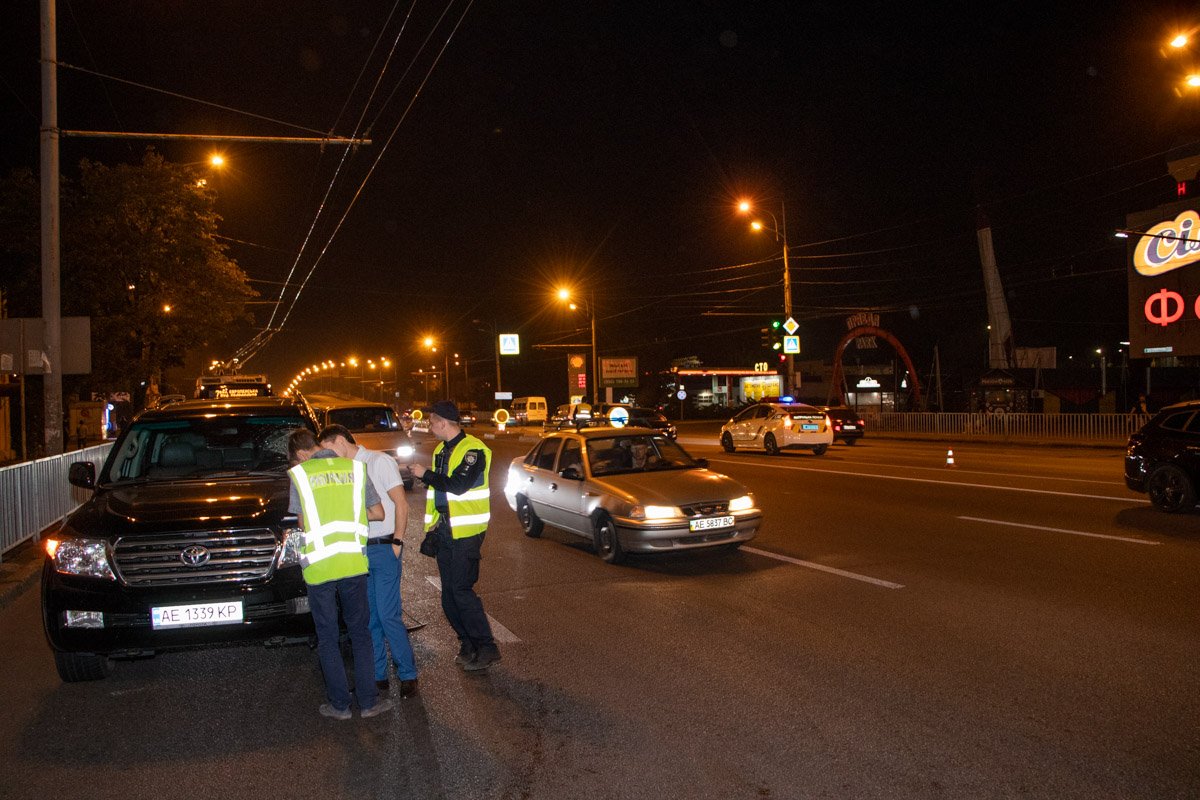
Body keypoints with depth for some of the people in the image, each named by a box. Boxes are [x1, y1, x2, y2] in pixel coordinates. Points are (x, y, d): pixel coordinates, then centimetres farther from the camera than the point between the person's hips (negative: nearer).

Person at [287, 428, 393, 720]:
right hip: (353, 563, 2)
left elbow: (303, 523, 1)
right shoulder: (355, 468, 3)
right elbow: (378, 513, 4)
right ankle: (368, 701, 16)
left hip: (318, 566, -2)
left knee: (327, 638, 12)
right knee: (360, 632, 14)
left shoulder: (299, 475, -3)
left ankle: (339, 704, 17)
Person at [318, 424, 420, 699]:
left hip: (383, 549, -7)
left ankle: (408, 675, 5)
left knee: (388, 615, -7)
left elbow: (401, 504, -9)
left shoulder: (378, 461, -6)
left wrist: (397, 543, -11)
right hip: (358, 550, 7)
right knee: (367, 617, 8)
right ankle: (377, 675, 18)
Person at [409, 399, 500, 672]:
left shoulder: (473, 450, -14)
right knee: (449, 592, 10)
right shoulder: (441, 449, 14)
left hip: (466, 532, -9)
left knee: (461, 589, -11)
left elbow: (458, 486, -24)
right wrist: (433, 522, 16)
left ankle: (486, 647, -2)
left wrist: (425, 475, -14)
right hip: (445, 529, 9)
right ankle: (468, 643, 22)